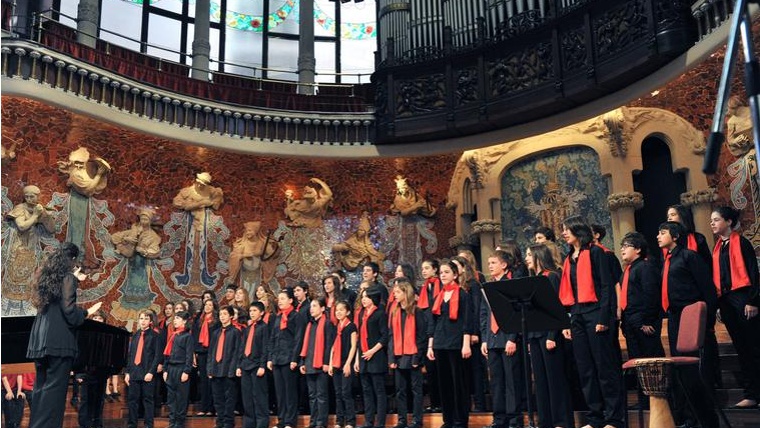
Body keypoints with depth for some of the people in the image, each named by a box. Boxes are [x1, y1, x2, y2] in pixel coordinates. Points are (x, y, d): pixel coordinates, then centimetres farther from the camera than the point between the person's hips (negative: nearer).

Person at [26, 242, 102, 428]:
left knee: (41, 386, 12)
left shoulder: (48, 277, 15)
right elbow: (68, 308, -16)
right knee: (54, 386, -7)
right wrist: (87, 312, 0)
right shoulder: (67, 278, -8)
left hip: (40, 338, 8)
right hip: (58, 338, -8)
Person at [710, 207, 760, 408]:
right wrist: (718, 305, 13)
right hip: (725, 300, 7)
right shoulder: (717, 248, 16)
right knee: (741, 348, 8)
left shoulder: (741, 243, -3)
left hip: (742, 297, -7)